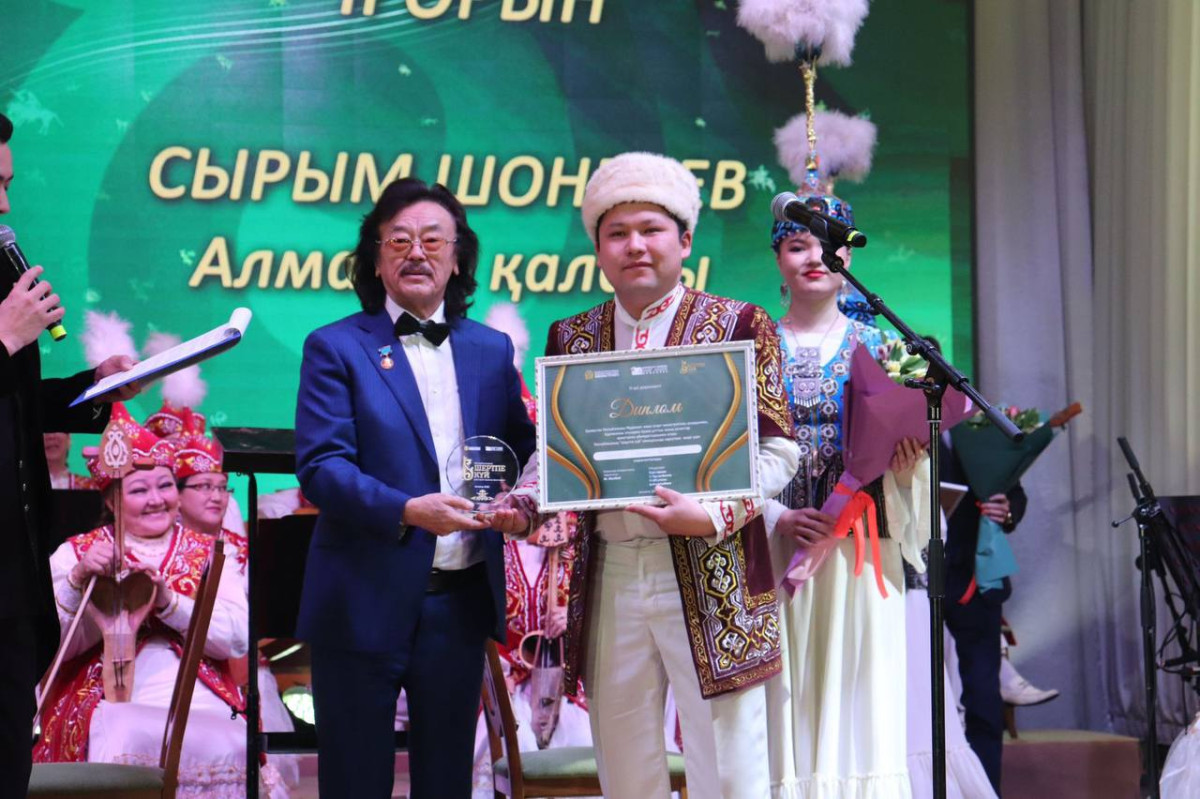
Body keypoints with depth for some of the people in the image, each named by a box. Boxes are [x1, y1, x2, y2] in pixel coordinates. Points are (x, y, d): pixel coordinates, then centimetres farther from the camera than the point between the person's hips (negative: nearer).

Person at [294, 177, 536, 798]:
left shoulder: (491, 349, 11)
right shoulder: (336, 348, -2)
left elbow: (522, 447, 14)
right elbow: (320, 466, -11)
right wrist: (406, 510, -25)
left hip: (462, 602, 4)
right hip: (368, 602, -4)